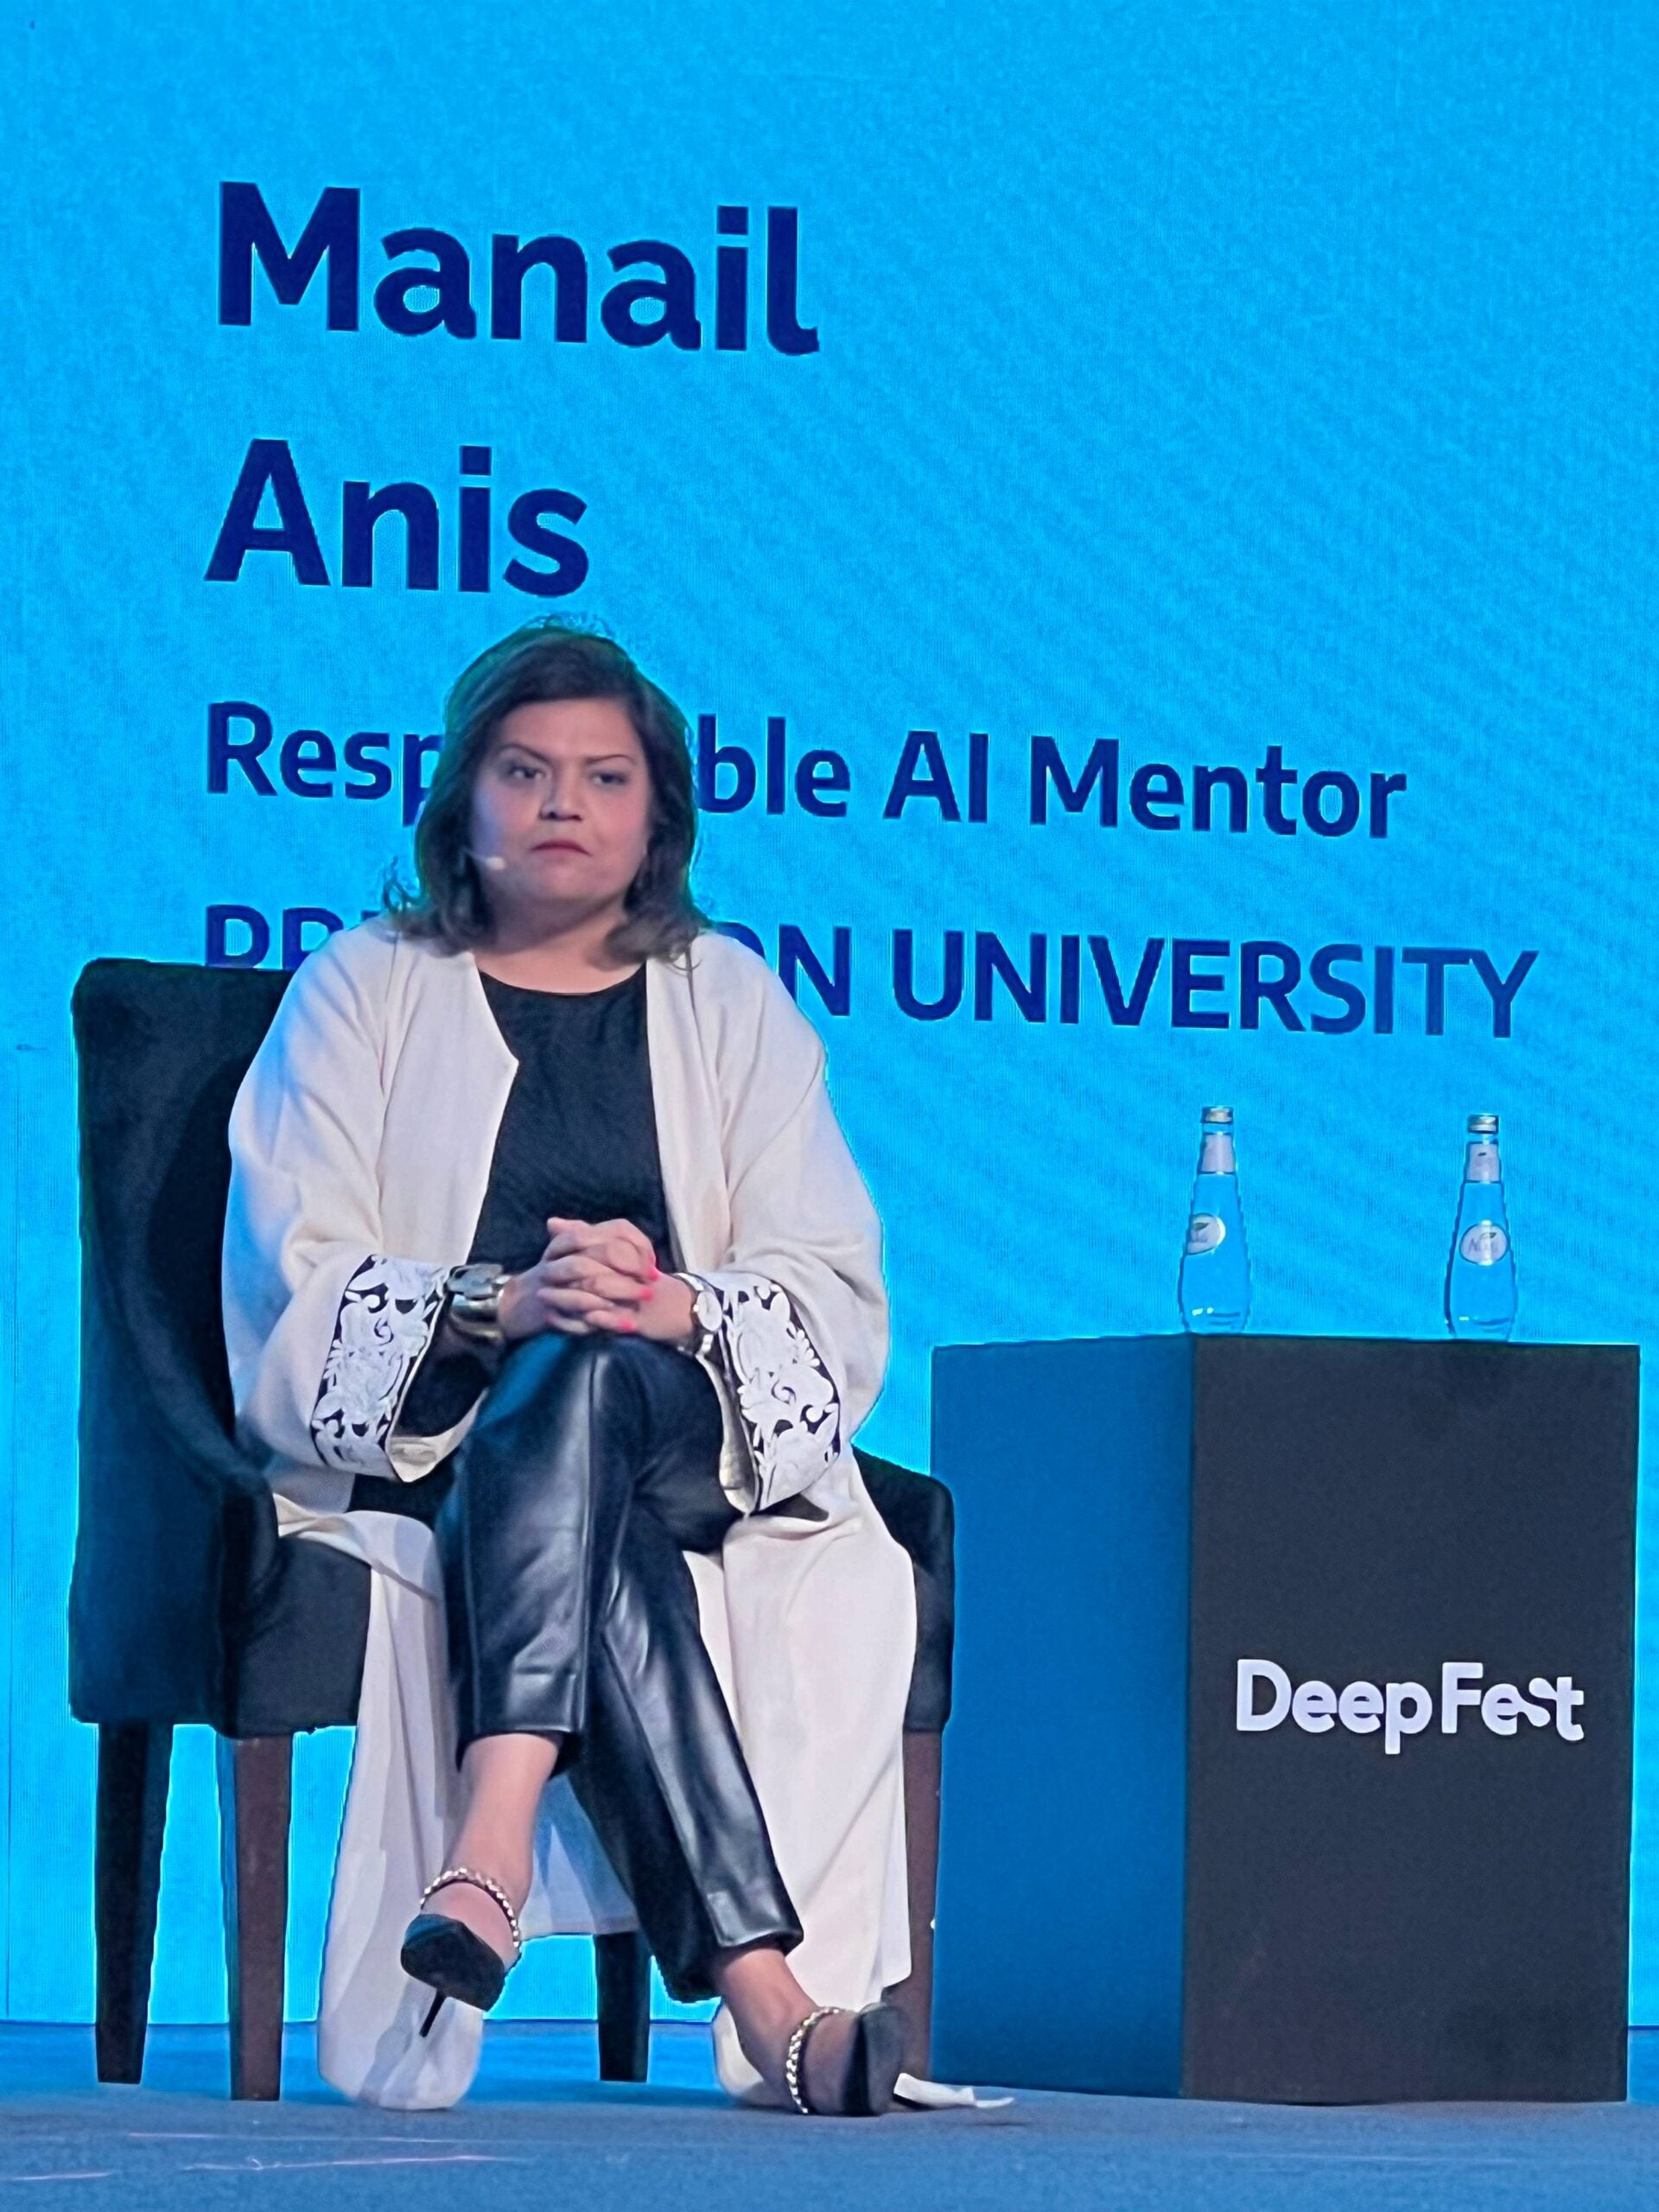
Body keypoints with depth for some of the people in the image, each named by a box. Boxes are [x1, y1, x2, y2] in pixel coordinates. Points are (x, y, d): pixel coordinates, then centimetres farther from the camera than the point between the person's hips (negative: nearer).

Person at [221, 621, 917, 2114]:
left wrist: (676, 1307, -17)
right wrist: (496, 1305, -20)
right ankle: (762, 1987, -53)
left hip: (698, 1447, 1)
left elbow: (834, 1299, 6)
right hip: (414, 1455, -1)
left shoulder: (732, 1005, 17)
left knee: (588, 1381, -36)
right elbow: (298, 1285, -1)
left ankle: (492, 1850, -53)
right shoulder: (365, 991, 12)